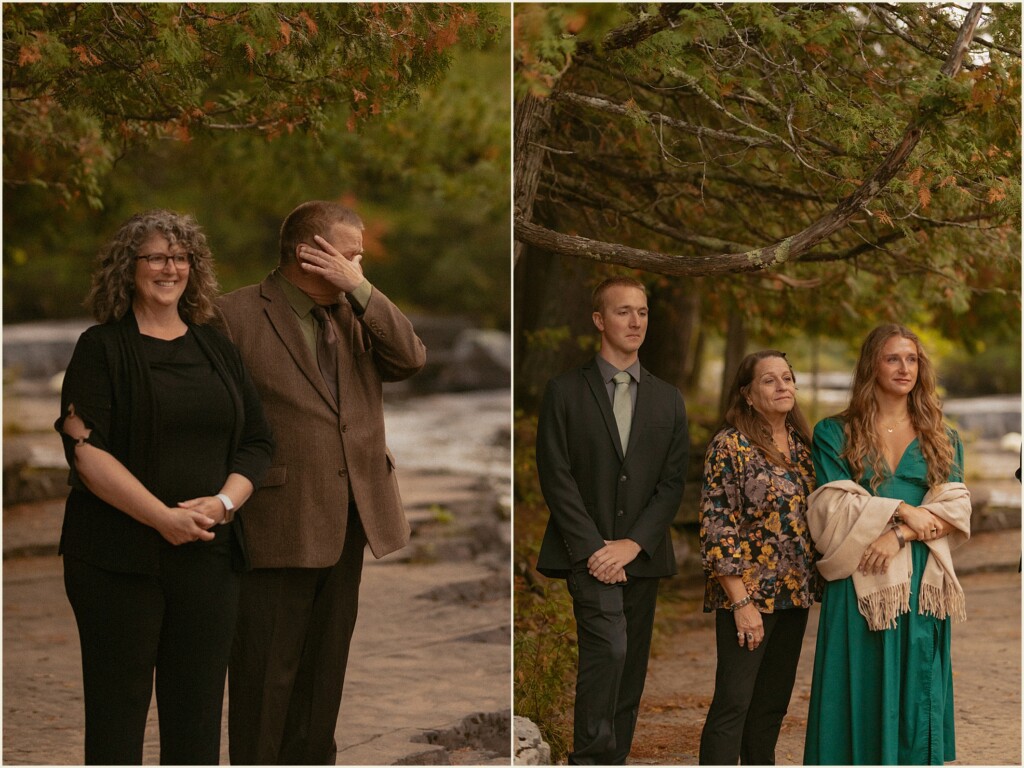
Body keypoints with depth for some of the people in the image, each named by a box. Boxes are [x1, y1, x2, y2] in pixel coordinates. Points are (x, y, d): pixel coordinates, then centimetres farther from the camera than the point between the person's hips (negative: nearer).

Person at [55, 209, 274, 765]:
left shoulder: (216, 349, 14)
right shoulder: (102, 348, 0)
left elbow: (256, 443, 12)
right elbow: (86, 450, -10)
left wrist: (225, 501, -8)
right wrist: (164, 517, -17)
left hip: (208, 554, 4)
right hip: (120, 553, -4)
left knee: (197, 709, 5)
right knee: (117, 711, 0)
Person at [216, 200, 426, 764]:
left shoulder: (354, 314, 11)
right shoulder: (238, 314, -6)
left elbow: (411, 359, -5)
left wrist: (360, 288, -11)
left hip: (350, 521, 6)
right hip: (278, 523, -6)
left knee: (326, 663, 15)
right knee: (269, 669, 0)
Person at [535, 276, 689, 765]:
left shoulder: (667, 400, 12)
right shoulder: (565, 392, 2)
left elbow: (672, 483, 6)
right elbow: (555, 477, -4)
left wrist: (632, 544, -8)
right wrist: (593, 548, -12)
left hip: (642, 555, 4)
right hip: (589, 553, -4)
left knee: (631, 668, 4)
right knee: (609, 649, -21)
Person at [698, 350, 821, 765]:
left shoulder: (801, 444, 11)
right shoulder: (730, 445, -9)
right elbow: (717, 528, -13)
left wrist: (816, 584, 11)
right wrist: (741, 602, -17)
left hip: (793, 594, 7)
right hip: (749, 593, -7)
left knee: (773, 701, 13)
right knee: (733, 702, -8)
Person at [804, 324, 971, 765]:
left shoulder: (942, 439, 12)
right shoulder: (835, 434, 5)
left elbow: (955, 509, 0)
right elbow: (834, 506, -5)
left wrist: (901, 535, -15)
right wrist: (902, 510, -12)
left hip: (921, 584, 2)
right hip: (858, 583, -2)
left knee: (915, 697, 2)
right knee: (859, 696, -2)